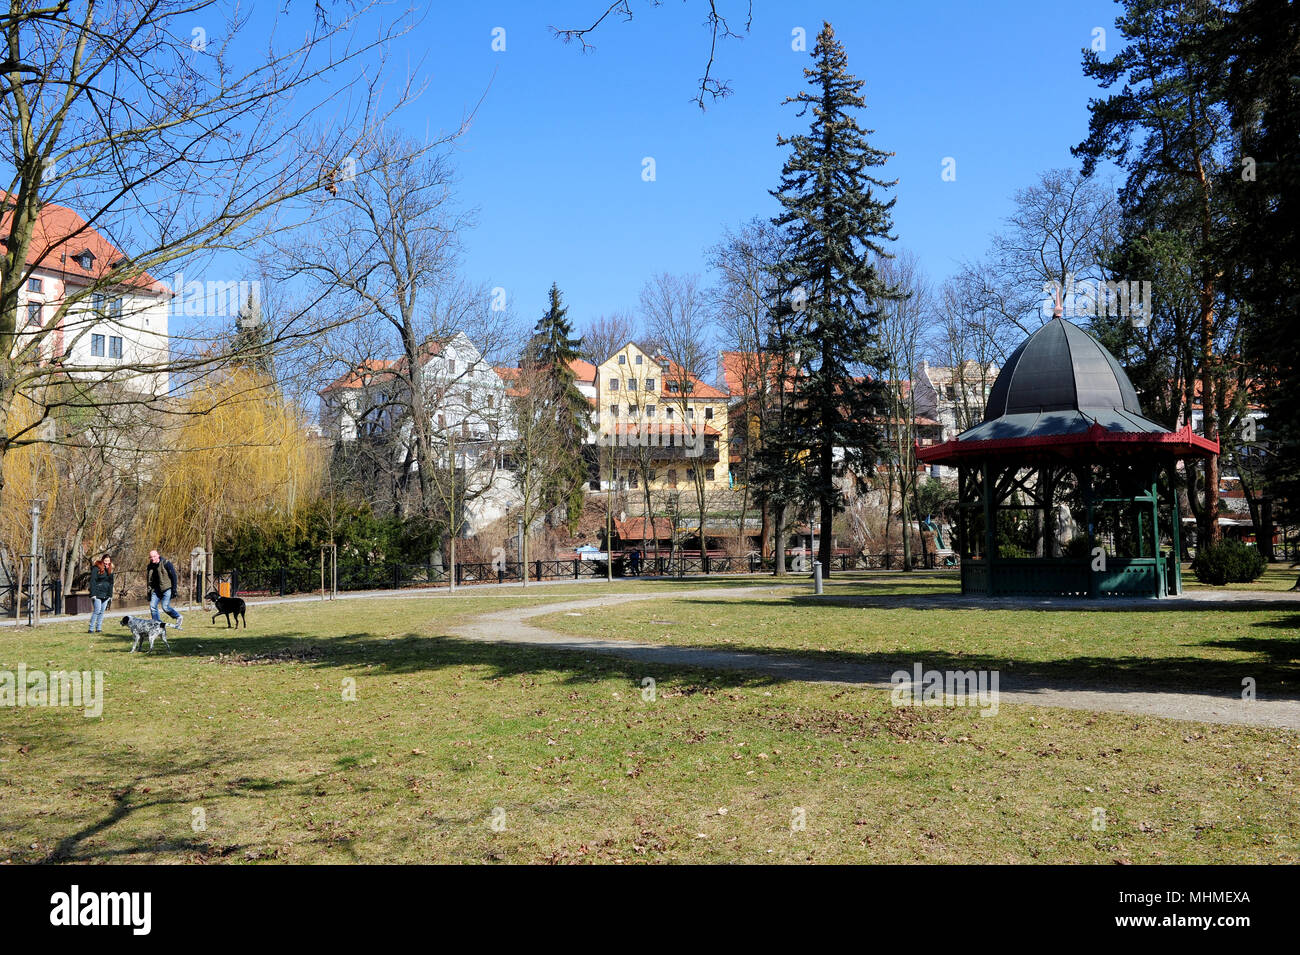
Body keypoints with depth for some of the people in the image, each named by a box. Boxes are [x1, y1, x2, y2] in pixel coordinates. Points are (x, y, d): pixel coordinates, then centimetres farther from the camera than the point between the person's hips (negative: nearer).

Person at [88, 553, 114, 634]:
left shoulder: (109, 570, 15)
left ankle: (99, 628, 8)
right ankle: (91, 629, -8)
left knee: (102, 612, 5)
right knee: (97, 610, -11)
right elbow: (92, 582, -9)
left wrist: (110, 595, 15)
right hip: (97, 594, -6)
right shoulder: (96, 568, -5)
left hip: (105, 595, 6)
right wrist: (93, 594, -15)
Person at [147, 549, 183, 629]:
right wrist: (149, 593, 15)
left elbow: (173, 576, -8)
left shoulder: (166, 563, -9)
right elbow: (150, 580, 18)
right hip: (156, 590, 6)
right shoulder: (150, 566, 9)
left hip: (167, 589, -6)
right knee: (152, 606, -6)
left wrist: (174, 589, -12)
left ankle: (178, 617, 11)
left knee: (165, 607, -13)